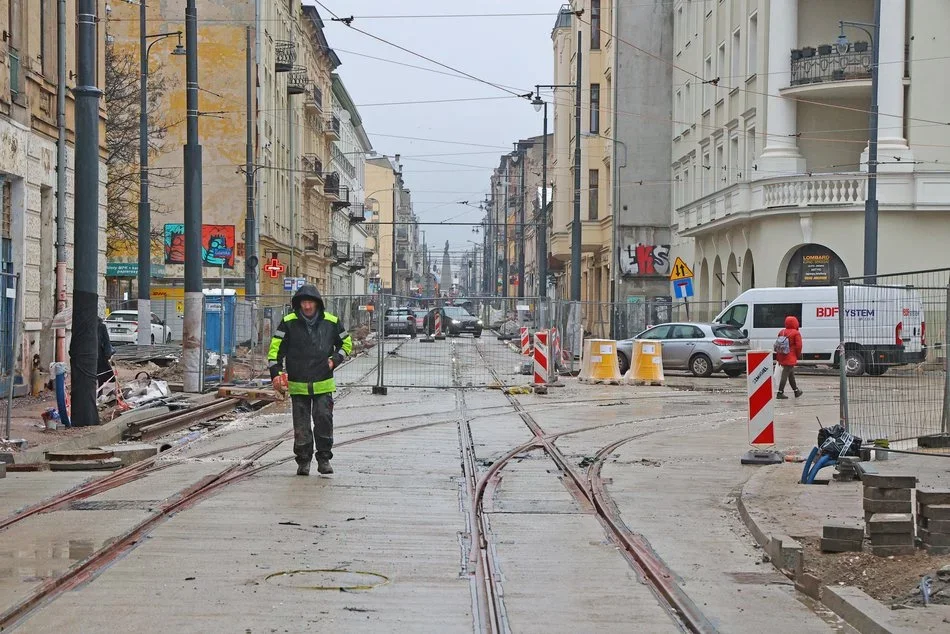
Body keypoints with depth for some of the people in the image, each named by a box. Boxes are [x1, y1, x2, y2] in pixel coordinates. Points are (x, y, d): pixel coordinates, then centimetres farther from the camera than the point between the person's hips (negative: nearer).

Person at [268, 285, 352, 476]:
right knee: (301, 425, 3)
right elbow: (275, 349, 0)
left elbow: (346, 343, 17)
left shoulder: (331, 322, 2)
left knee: (324, 419, -8)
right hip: (298, 385, 0)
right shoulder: (288, 323, -2)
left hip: (323, 384, 0)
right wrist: (275, 374, -10)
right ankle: (303, 460, 15)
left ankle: (324, 458, 5)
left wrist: (334, 360, 1)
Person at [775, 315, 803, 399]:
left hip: (782, 357, 7)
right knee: (785, 375, -6)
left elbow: (777, 345, 13)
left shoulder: (782, 332, 10)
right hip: (790, 358, -7)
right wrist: (798, 355, 3)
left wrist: (778, 358, 18)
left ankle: (796, 391, 30)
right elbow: (798, 346, -14)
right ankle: (780, 393, -8)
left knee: (791, 374, 19)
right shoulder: (796, 333, -10)